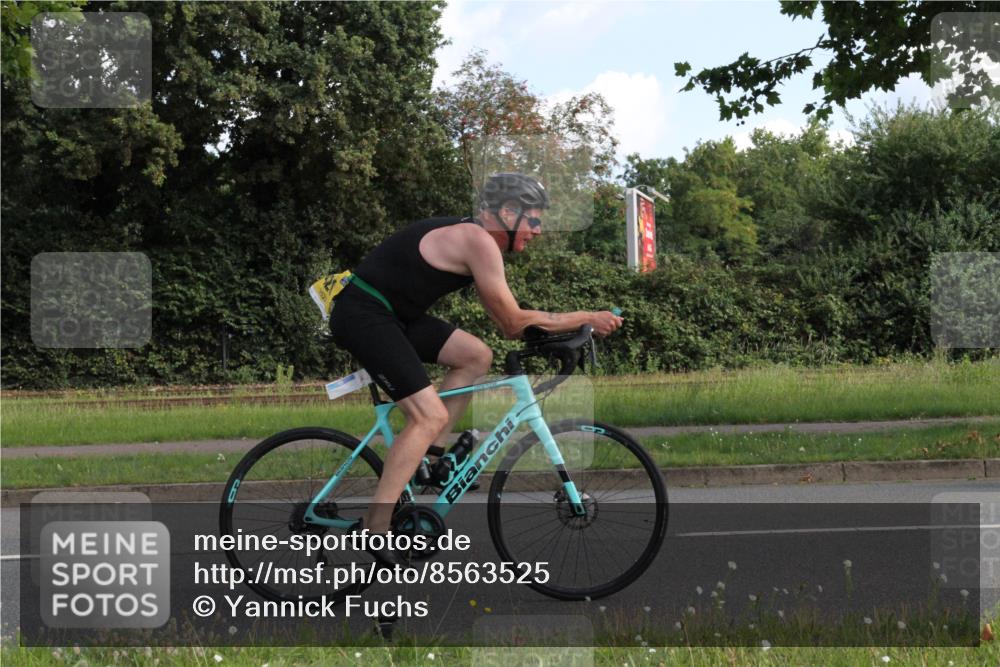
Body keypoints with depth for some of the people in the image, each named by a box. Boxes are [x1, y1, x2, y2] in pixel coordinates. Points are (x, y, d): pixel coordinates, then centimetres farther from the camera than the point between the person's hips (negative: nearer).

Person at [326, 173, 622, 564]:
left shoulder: (472, 237, 15)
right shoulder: (478, 241, -16)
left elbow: (505, 321, 18)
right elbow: (513, 324, -14)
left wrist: (579, 323, 12)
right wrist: (587, 319, -7)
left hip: (389, 314, 10)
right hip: (362, 315, -10)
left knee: (476, 356, 9)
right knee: (430, 415, -16)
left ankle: (430, 457, 10)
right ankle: (374, 528, -16)